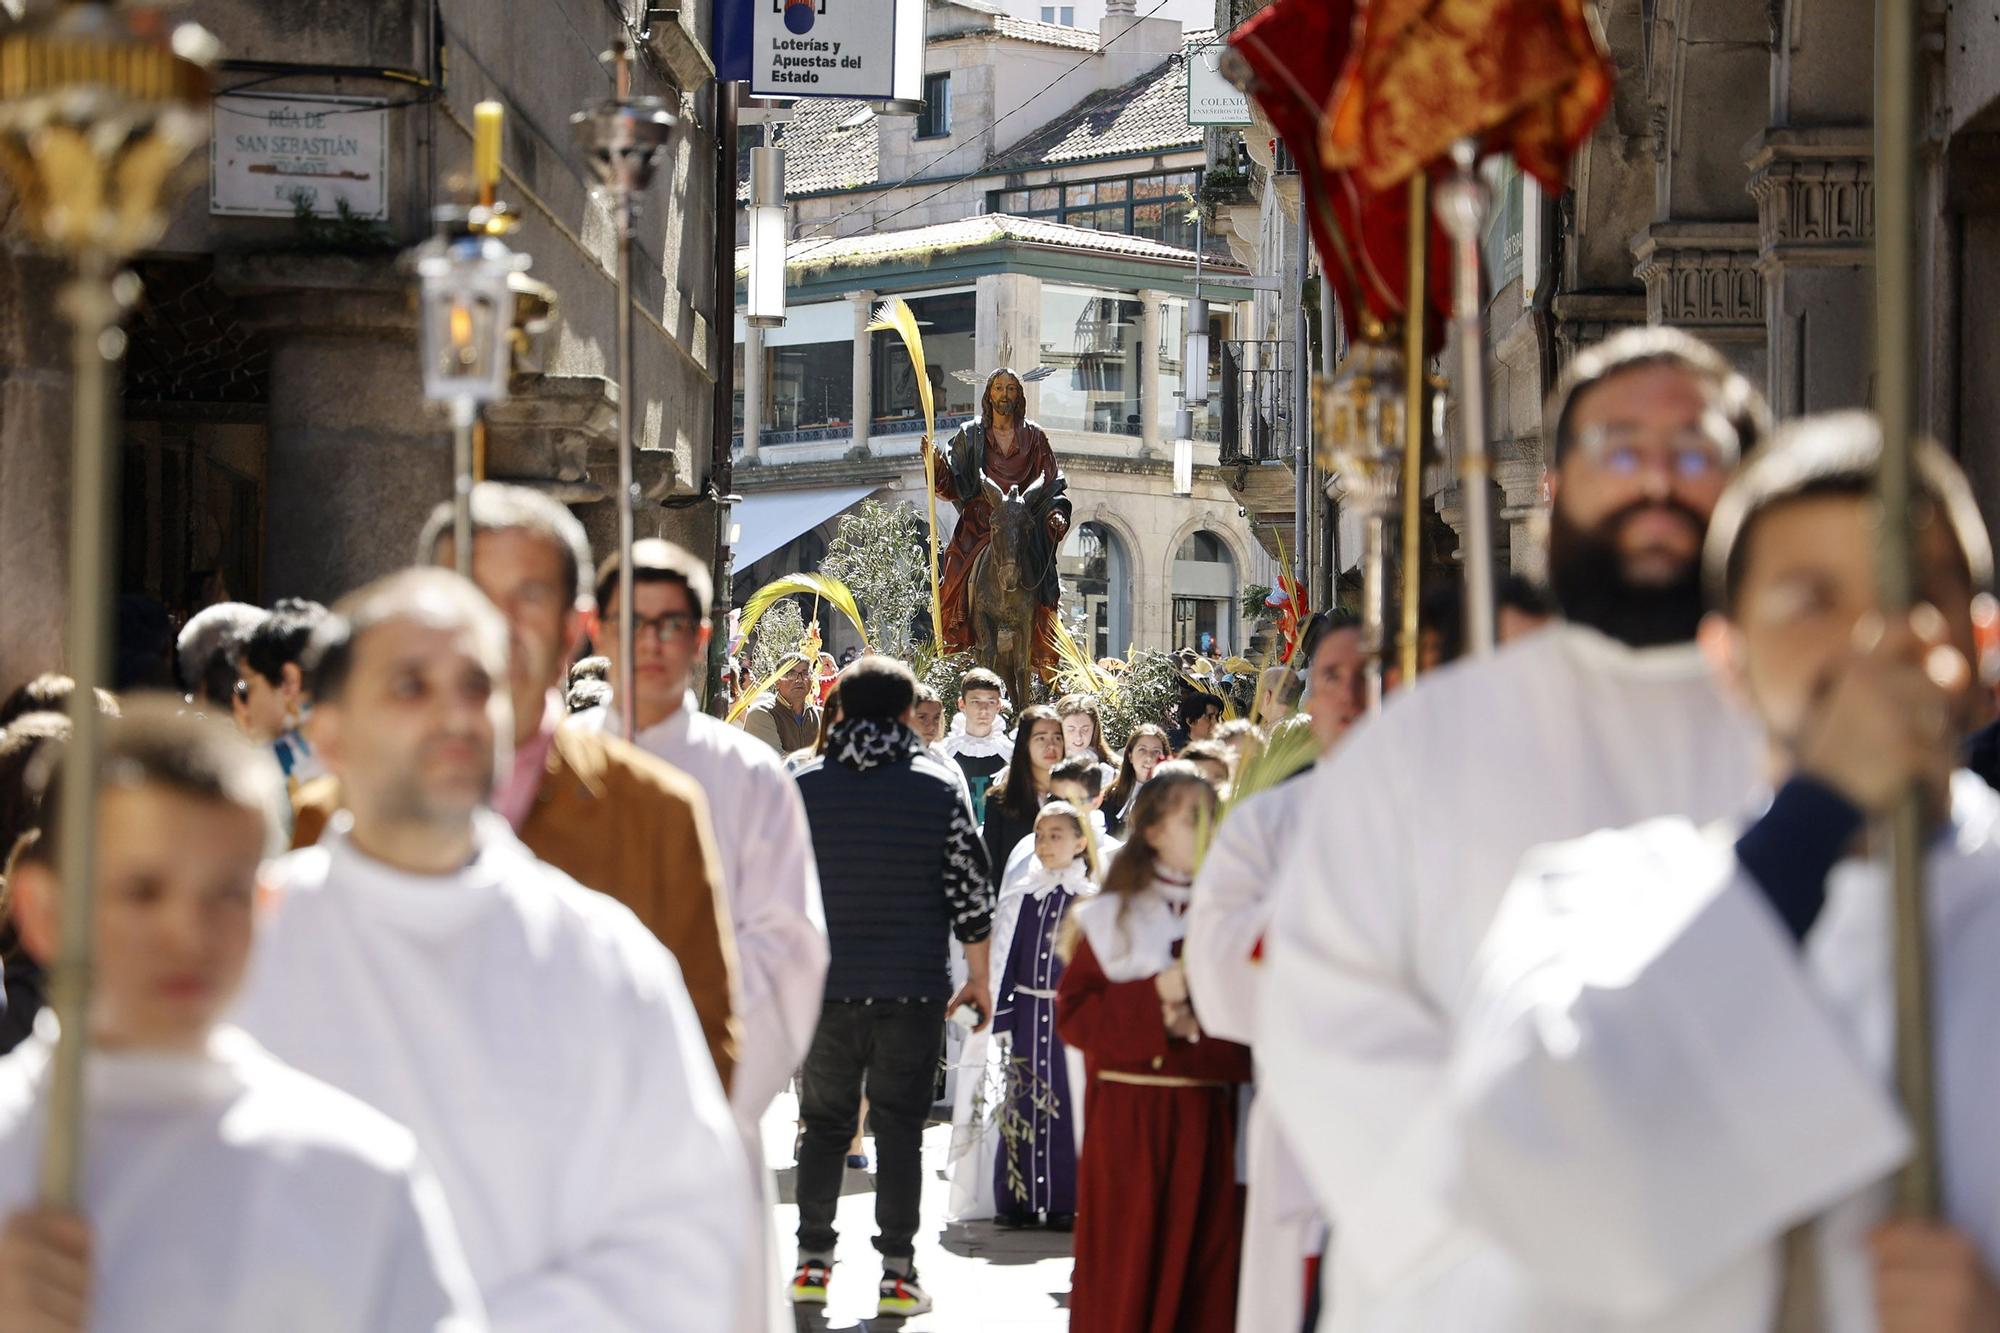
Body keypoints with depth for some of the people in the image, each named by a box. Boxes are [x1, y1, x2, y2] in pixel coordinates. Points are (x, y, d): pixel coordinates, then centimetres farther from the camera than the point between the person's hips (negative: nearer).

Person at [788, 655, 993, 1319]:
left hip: (824, 987, 1)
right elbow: (969, 891, -1)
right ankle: (897, 1273, 3)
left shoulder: (802, 786, 1)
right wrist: (979, 977, 8)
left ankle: (813, 1262, 13)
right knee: (900, 1129, 4)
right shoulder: (939, 788, -3)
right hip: (912, 989, -1)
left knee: (824, 1124, 13)